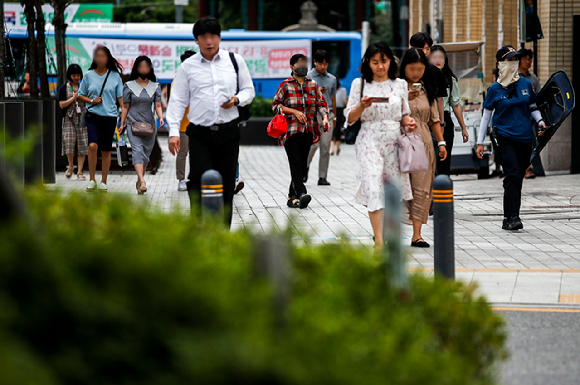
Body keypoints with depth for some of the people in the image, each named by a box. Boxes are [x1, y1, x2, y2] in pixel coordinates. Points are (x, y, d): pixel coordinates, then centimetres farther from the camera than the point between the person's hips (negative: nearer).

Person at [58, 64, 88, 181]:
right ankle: (71, 165, 15)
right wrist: (74, 98, -10)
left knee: (82, 145, -6)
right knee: (69, 143, -12)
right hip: (69, 119, -1)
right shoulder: (64, 88, 6)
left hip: (82, 119, 2)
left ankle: (79, 172, -2)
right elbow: (62, 104, -2)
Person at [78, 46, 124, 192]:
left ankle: (104, 181, 17)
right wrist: (92, 101, -6)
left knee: (106, 150, 5)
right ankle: (92, 179, -6)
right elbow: (81, 95, 14)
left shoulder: (115, 76, 5)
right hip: (93, 115, -1)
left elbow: (121, 97, 7)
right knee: (93, 146, -19)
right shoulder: (88, 75, 6)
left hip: (110, 116, 1)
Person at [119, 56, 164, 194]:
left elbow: (158, 105, 4)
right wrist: (122, 124, 3)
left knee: (146, 153, 7)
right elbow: (125, 107, 5)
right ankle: (142, 181, -32)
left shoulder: (155, 86, 8)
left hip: (150, 125, 3)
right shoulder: (129, 86, 3)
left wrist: (161, 118, -14)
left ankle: (139, 181, 21)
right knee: (137, 150, -19)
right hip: (133, 123, -3)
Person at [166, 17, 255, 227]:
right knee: (198, 183, -13)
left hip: (228, 131, 1)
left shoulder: (235, 61, 8)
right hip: (200, 134, -1)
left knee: (226, 185, 3)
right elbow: (177, 100, 5)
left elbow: (249, 90, 16)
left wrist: (237, 99, -8)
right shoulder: (187, 67, 6)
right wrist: (174, 132, -5)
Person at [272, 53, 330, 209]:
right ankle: (301, 193, -24)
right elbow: (275, 104, 1)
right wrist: (294, 112, -10)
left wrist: (325, 118, -7)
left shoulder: (313, 85, 11)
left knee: (302, 164, 4)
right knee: (295, 163, -14)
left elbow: (321, 104, 13)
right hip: (291, 131, -4)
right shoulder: (285, 85, 0)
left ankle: (292, 196, 12)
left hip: (308, 131, 4)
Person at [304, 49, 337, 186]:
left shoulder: (332, 79, 14)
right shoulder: (308, 77, 3)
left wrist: (334, 117, 18)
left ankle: (323, 177, 3)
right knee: (313, 144, -13)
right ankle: (305, 167, 13)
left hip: (327, 114, 3)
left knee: (325, 147, -1)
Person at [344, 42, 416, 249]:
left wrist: (408, 121, -5)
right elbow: (350, 118, 2)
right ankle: (379, 240, -18)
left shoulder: (400, 84, 9)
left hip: (394, 141, 3)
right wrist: (362, 106, -17)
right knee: (374, 187, -14)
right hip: (370, 142, -3)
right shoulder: (359, 84, 2)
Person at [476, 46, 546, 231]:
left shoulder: (525, 84, 8)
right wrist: (480, 142, 6)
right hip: (504, 137, -4)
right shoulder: (495, 89, 0)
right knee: (512, 175, -17)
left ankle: (510, 219, 14)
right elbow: (486, 115, 6)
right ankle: (512, 217, -17)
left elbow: (532, 107, 19)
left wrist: (540, 121, -2)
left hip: (524, 138, 4)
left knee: (518, 178, 7)